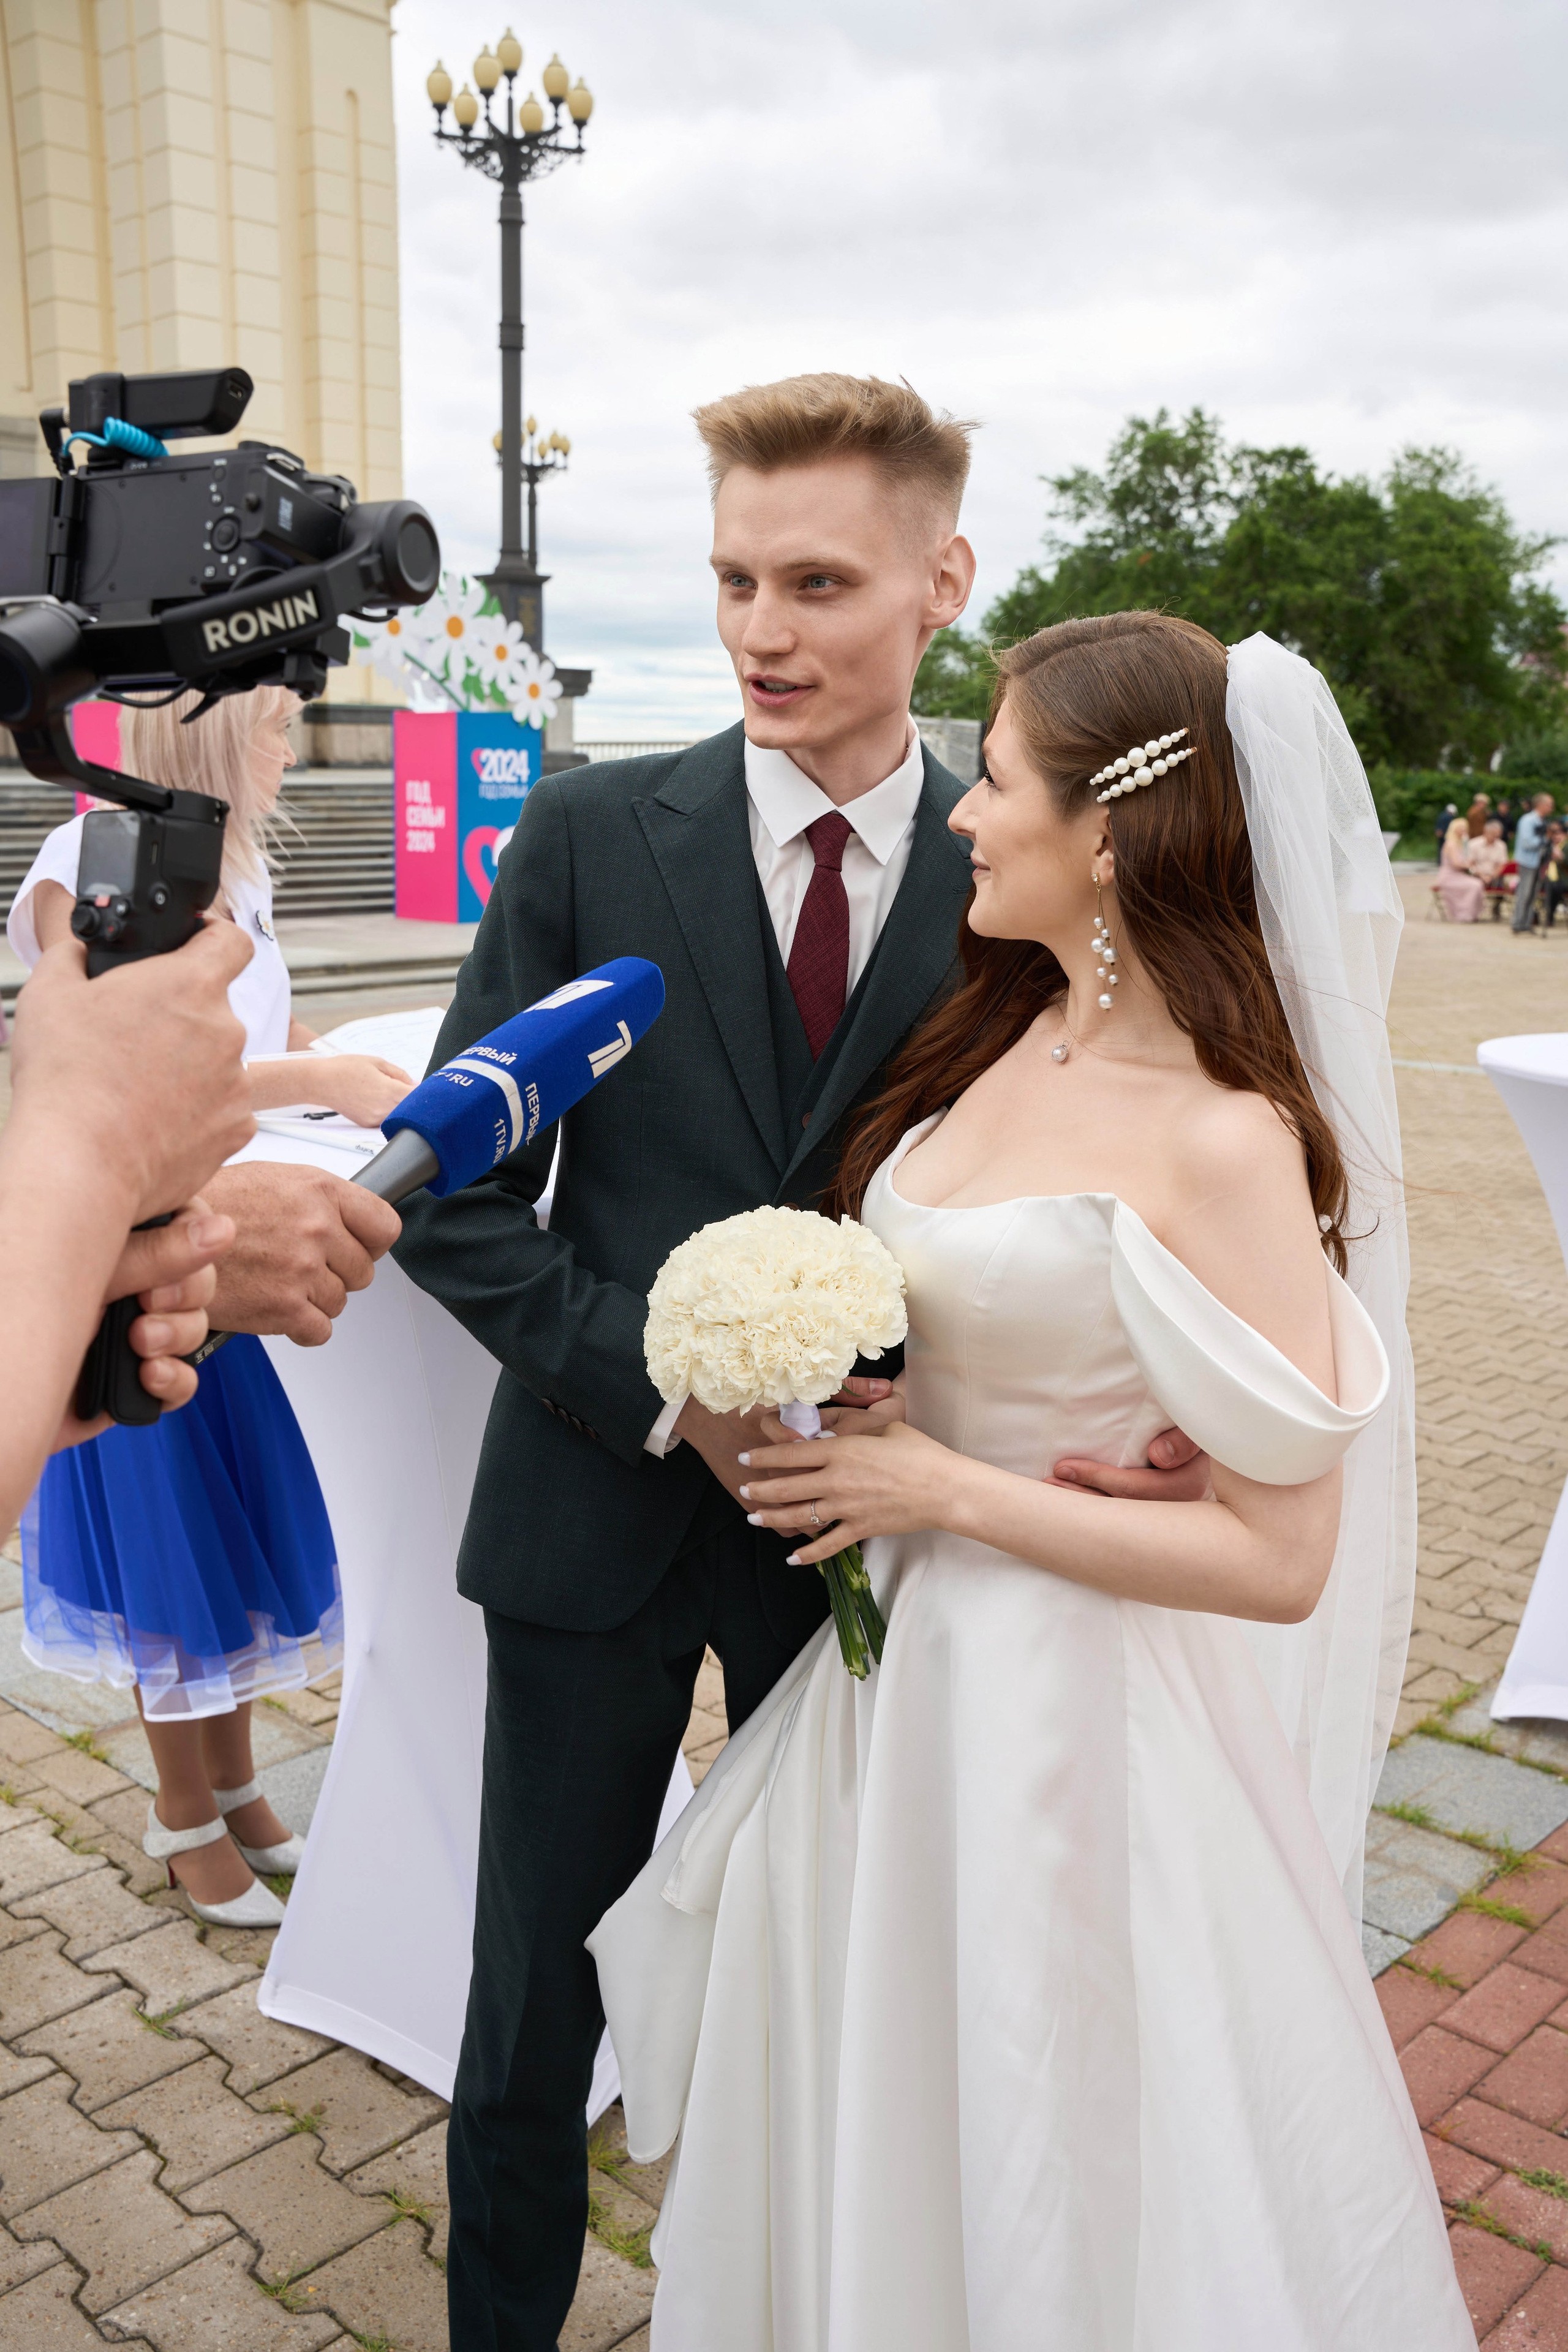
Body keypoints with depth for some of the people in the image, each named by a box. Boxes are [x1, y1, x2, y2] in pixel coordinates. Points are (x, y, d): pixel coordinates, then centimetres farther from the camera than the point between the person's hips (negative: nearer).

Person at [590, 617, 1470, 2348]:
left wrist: (941, 1490, -21)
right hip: (900, 1657, 7)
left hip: (1066, 1708, -7)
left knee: (1040, 2198, 17)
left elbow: (1281, 1559, -23)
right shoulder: (1004, 1035, 0)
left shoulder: (1222, 1146, -23)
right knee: (866, 2109, 27)